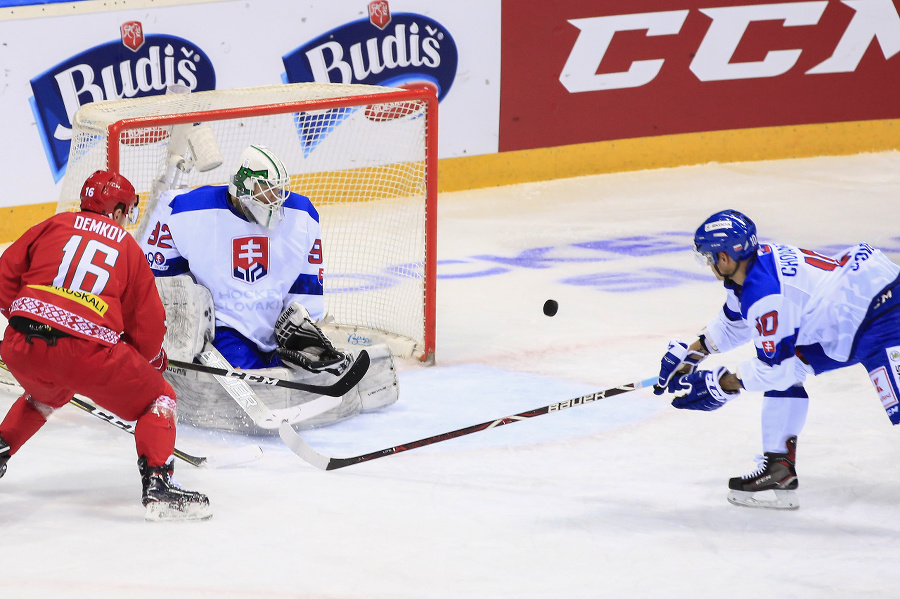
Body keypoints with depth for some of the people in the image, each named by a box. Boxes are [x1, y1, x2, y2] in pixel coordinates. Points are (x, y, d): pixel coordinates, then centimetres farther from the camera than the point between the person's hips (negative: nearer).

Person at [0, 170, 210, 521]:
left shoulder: (52, 227, 19)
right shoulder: (129, 250, 16)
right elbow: (148, 326, 17)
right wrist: (153, 359, 37)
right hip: (87, 352, -4)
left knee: (47, 394, 39)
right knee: (158, 399, 12)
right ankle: (156, 483, -6)